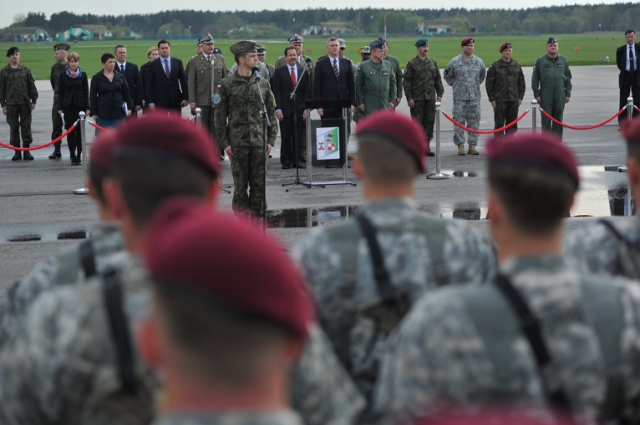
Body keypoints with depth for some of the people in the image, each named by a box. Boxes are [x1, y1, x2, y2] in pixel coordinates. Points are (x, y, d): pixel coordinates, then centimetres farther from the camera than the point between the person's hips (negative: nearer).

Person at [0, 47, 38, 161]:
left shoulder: (26, 70, 5)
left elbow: (32, 86, 8)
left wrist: (33, 100, 3)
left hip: (25, 103, 0)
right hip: (11, 104, 0)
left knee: (26, 127, 1)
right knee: (14, 128, 3)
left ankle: (27, 150, 8)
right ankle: (17, 151, 10)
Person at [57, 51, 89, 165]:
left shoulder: (83, 75, 2)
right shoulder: (63, 75, 3)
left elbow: (86, 92, 3)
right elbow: (60, 92, 4)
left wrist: (87, 108, -2)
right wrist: (60, 108, -1)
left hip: (80, 105, 0)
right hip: (68, 105, 0)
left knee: (79, 131, 0)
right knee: (70, 131, 0)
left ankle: (78, 156, 5)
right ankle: (73, 156, 3)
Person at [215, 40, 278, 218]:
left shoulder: (263, 84, 9)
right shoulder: (227, 85, 1)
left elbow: (271, 113, 12)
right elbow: (220, 116, 1)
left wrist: (271, 140, 4)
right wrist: (225, 143, -5)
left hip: (259, 142, 3)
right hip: (238, 142, -3)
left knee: (259, 183, 4)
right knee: (240, 184, 0)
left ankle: (257, 216, 11)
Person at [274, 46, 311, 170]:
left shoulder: (303, 72, 10)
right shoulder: (279, 72, 4)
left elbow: (307, 91, 9)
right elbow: (276, 91, 0)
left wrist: (306, 108, -1)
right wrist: (278, 109, -8)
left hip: (299, 109, 2)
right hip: (285, 109, -2)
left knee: (299, 136, 2)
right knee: (286, 137, 0)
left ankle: (297, 160, 7)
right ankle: (286, 161, 5)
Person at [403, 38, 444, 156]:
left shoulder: (433, 62, 11)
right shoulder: (411, 64, -2)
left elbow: (438, 79, 15)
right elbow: (407, 82, -4)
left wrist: (439, 94, 6)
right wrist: (409, 98, -11)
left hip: (430, 98, 4)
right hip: (417, 99, -4)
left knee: (429, 122, 5)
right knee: (417, 123, -2)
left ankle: (427, 146, 12)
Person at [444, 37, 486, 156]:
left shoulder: (479, 62, 8)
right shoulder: (455, 62, -1)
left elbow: (482, 75, 23)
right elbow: (447, 75, 11)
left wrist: (476, 85, 14)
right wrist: (455, 85, 6)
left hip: (475, 97, 3)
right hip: (459, 97, -3)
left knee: (474, 121, 2)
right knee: (459, 121, -5)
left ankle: (472, 145, 7)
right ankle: (460, 145, -2)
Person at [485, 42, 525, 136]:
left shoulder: (516, 65, 9)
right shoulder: (495, 66, -3)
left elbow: (521, 82, 14)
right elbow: (489, 84, -3)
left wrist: (520, 97, 8)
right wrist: (492, 99, -7)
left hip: (514, 100, 4)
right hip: (499, 100, -4)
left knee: (512, 124, 7)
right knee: (499, 123, -2)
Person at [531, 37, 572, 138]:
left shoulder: (563, 60, 10)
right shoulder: (540, 61, 3)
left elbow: (568, 78, 14)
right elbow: (535, 79, 4)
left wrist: (568, 94, 8)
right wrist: (536, 94, -3)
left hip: (560, 95, 2)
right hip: (545, 95, -2)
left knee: (558, 119, 6)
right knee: (546, 120, -3)